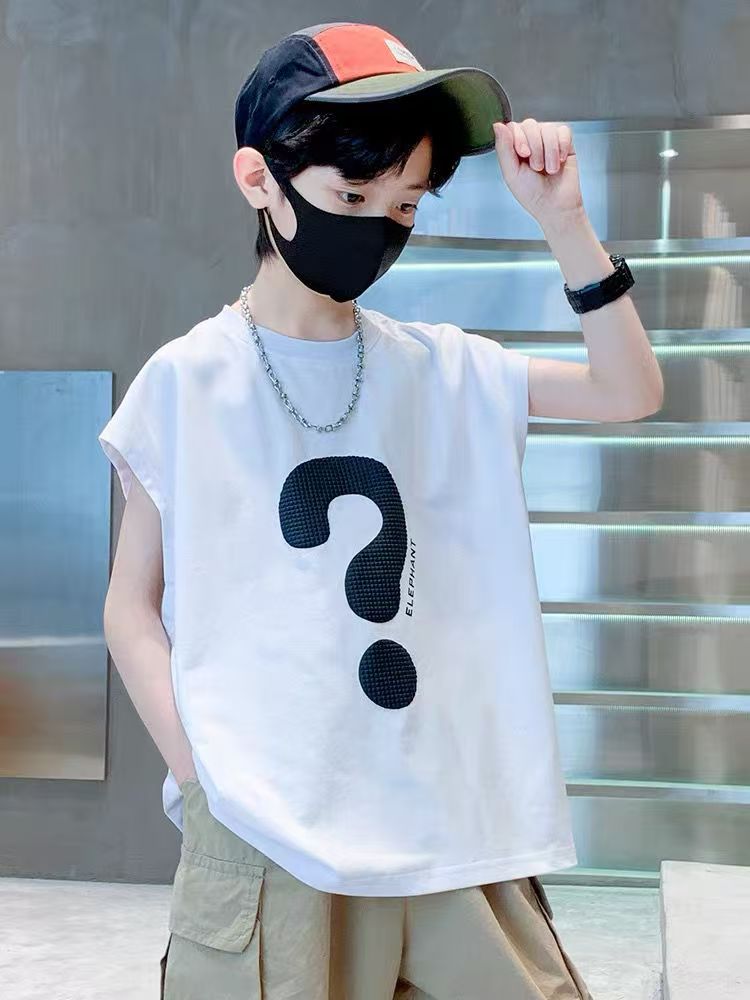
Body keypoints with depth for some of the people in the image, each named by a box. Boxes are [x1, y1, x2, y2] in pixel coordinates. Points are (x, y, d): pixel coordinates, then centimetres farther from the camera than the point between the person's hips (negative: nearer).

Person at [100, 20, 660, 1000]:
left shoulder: (444, 371, 7)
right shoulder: (189, 381, -3)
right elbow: (133, 609, 0)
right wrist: (207, 786, -11)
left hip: (453, 826, 4)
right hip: (266, 834, -3)